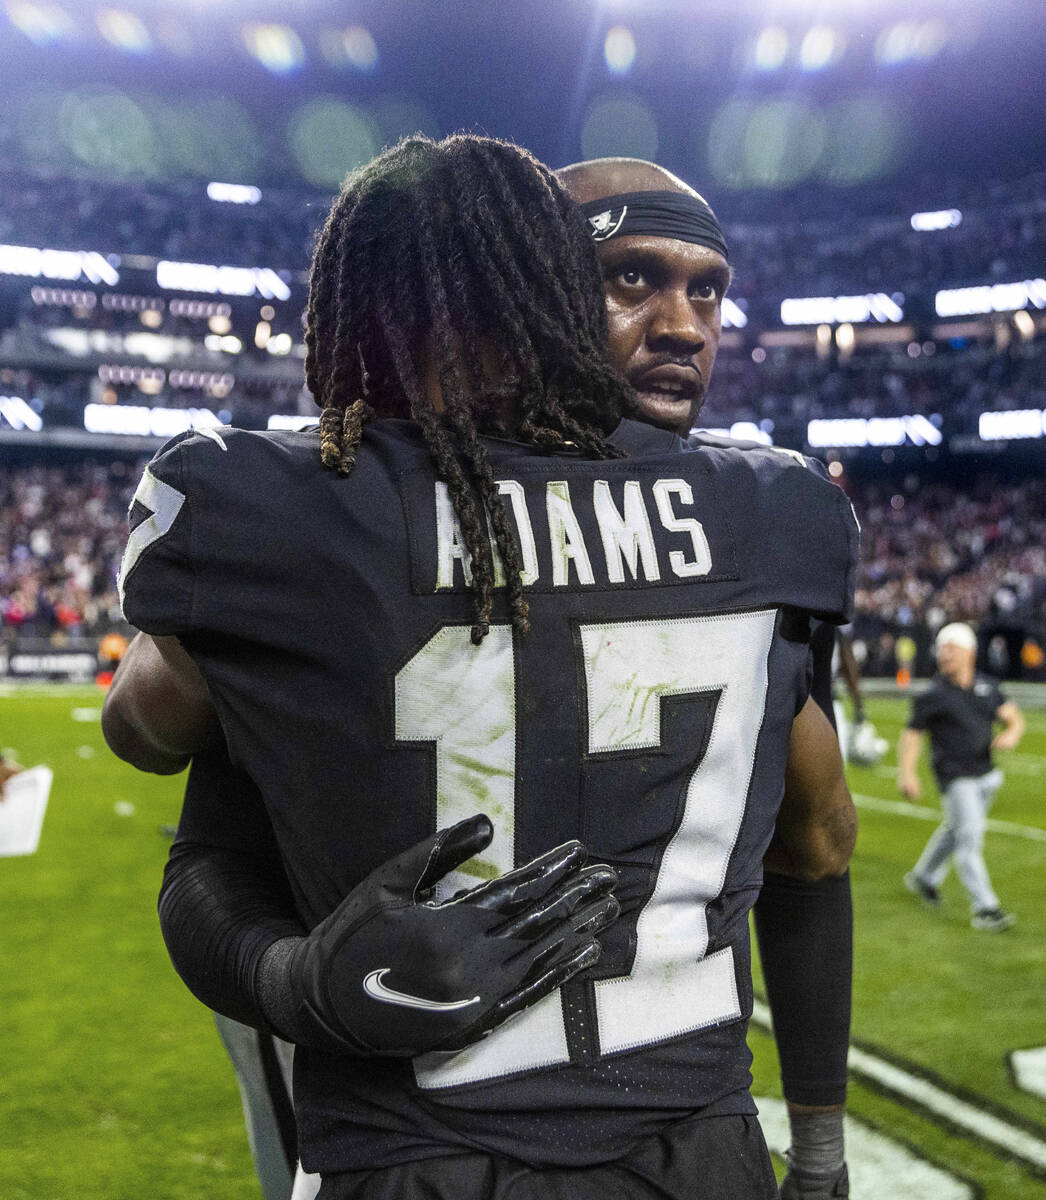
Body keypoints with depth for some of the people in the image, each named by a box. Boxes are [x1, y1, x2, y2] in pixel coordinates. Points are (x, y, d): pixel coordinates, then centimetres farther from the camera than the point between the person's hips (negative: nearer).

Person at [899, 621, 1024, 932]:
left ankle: (923, 877, 40)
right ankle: (983, 907, -5)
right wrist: (907, 773, -18)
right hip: (955, 776, -6)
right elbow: (912, 733, -7)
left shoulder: (987, 687, 4)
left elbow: (1013, 717, 7)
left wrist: (1011, 734, -17)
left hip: (985, 773, 6)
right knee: (969, 836, -11)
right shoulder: (934, 696, -10)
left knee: (956, 830, 19)